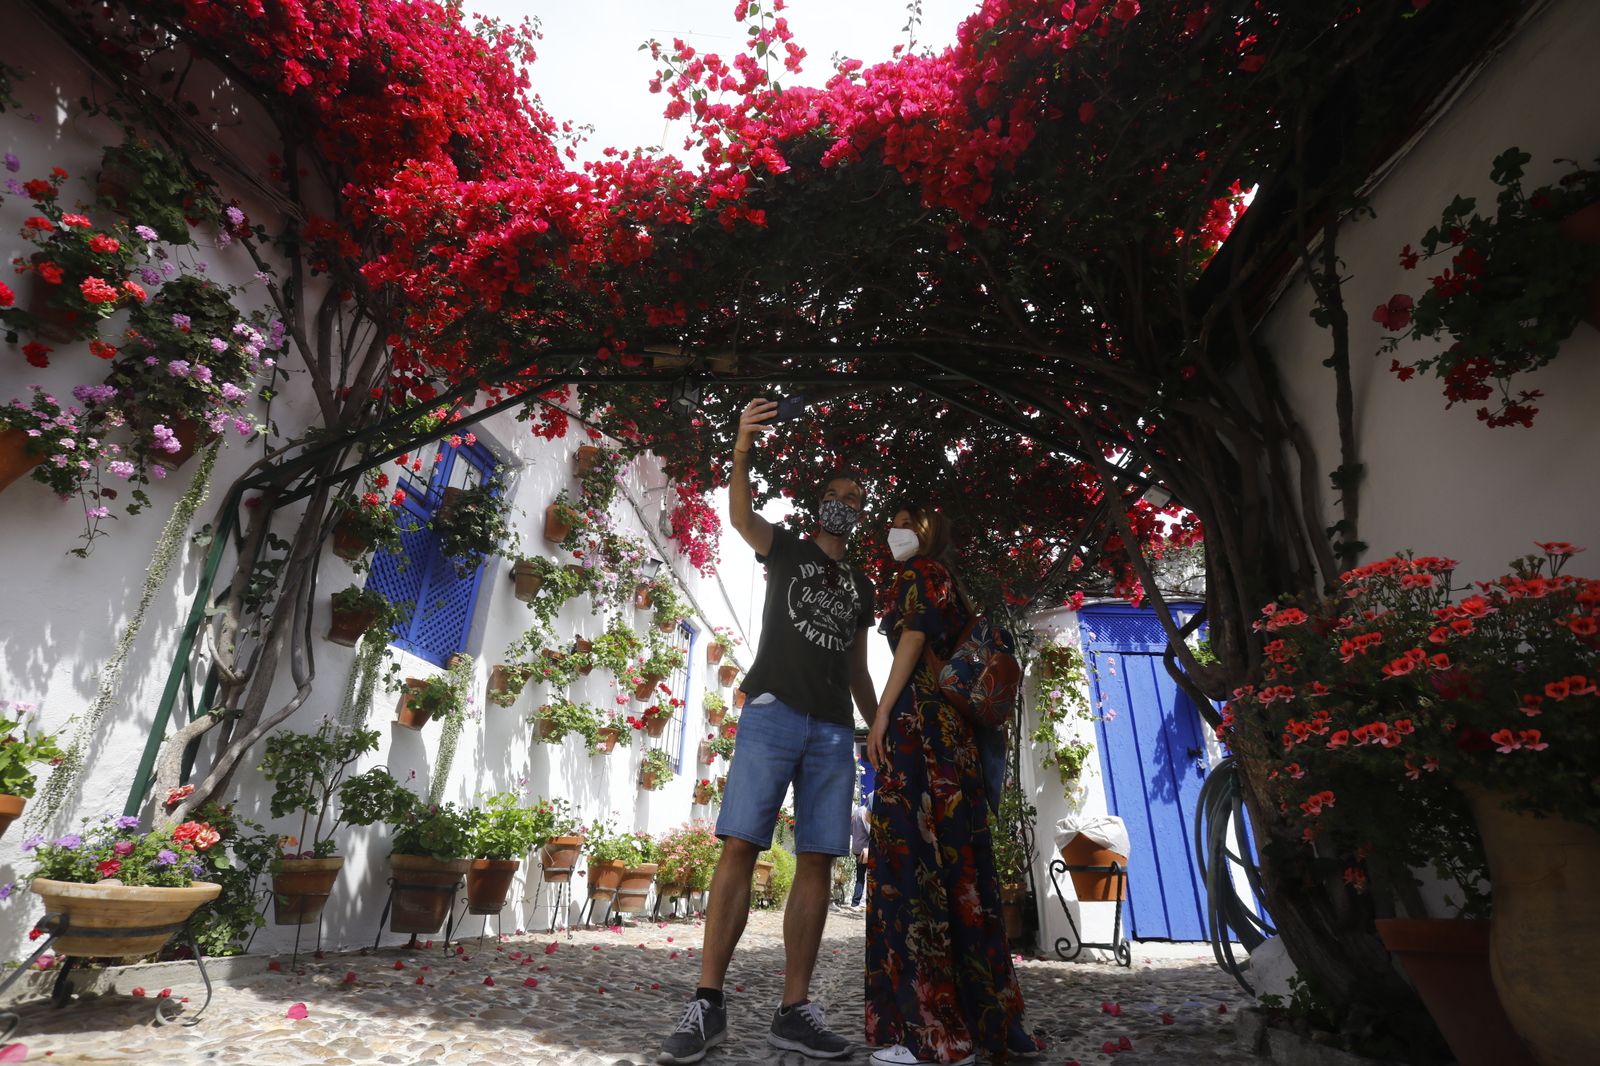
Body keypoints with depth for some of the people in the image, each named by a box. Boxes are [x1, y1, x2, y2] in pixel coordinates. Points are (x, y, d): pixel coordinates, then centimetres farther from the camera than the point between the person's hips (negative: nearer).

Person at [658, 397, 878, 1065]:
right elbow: (740, 516, -10)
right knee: (740, 845, -11)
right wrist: (742, 447, -27)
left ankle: (794, 1011, 5)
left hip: (834, 729, 4)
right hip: (773, 710, -4)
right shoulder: (786, 550, 12)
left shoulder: (861, 585, 23)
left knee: (817, 860, -1)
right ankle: (707, 1004, -4)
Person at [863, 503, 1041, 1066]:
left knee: (911, 857, -7)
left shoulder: (919, 574, 0)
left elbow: (912, 640, -11)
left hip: (916, 722, -9)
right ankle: (985, 1015, 16)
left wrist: (882, 714, -15)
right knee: (956, 863, 9)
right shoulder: (951, 587, 22)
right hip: (954, 729, 9)